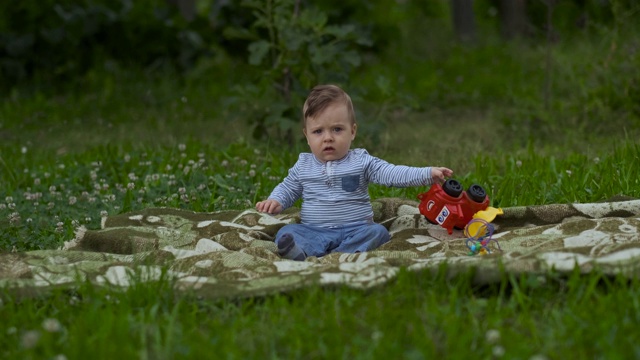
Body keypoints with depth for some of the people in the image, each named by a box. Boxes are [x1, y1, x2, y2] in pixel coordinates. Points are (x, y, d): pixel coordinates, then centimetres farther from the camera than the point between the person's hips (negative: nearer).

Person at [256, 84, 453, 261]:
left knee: (377, 232, -28)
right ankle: (299, 252, -59)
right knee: (287, 233, -25)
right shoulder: (303, 166, 13)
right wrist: (275, 201, 4)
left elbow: (393, 174, -4)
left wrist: (427, 174, -18)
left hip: (355, 230, -1)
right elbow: (288, 188, 27)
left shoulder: (361, 162, 5)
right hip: (313, 231, 1)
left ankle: (339, 256, -51)